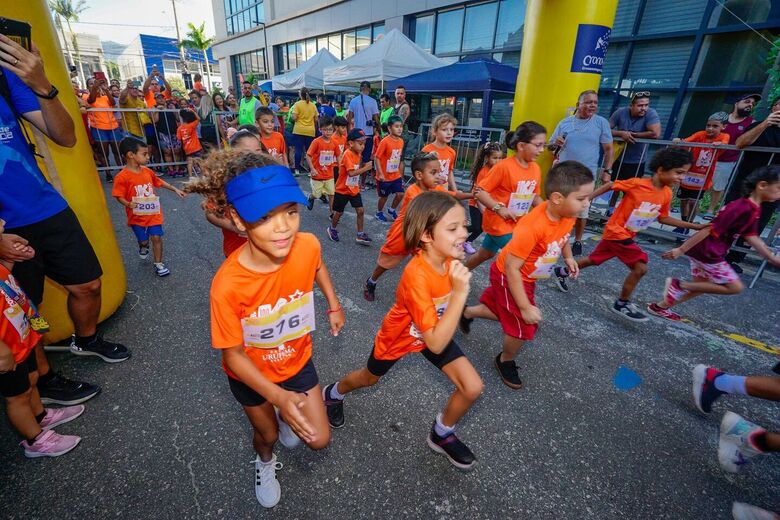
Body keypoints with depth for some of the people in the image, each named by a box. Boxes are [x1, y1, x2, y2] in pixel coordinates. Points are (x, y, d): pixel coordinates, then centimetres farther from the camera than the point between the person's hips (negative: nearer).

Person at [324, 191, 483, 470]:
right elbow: (436, 344, -41)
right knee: (370, 378, 23)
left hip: (437, 328, 5)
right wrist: (460, 293, -46)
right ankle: (334, 393, 58)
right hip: (399, 335, -5)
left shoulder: (449, 257, -20)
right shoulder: (416, 275, -41)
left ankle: (441, 435, 25)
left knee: (473, 388, -5)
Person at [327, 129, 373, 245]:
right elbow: (351, 173, -31)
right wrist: (365, 168, -31)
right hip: (342, 190, -7)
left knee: (360, 210, 0)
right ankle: (332, 229, 35)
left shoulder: (358, 154, 3)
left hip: (354, 189, 7)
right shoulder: (347, 154, -23)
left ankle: (360, 235, 8)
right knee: (339, 212, 10)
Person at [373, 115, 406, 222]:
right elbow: (376, 158, -18)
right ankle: (379, 213, 33)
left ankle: (392, 210, 27)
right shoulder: (385, 142, -18)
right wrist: (380, 174, -22)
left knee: (400, 194, 1)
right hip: (385, 176, -5)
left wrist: (401, 175, 14)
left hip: (396, 175, 5)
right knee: (384, 196, 8)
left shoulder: (401, 141, 1)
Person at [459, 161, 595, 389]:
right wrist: (525, 307, -27)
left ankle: (467, 313, 51)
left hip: (527, 277, 8)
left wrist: (568, 257, 0)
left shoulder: (567, 215, -12)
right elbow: (512, 268, -31)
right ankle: (505, 361, 31)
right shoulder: (532, 227, -37)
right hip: (509, 277, -8)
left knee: (505, 313, 24)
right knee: (524, 326, 1)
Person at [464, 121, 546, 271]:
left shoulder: (536, 168, 2)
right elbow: (479, 191, -19)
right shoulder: (504, 166, -20)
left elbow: (534, 195, 13)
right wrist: (499, 208, -29)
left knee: (485, 254, 21)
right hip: (498, 222, -7)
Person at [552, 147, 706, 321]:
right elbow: (610, 185, -11)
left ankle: (562, 272, 36)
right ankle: (622, 303, 6)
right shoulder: (637, 183, -20)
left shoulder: (667, 194, 1)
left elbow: (663, 218, 12)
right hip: (617, 232, -8)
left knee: (593, 260, 18)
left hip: (627, 235, 8)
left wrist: (694, 226, 10)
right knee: (640, 267, -10)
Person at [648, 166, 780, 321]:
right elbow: (709, 230, -24)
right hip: (707, 253, -10)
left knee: (702, 285, 19)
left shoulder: (753, 209, 9)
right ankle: (679, 285, 0)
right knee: (735, 287, 3)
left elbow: (752, 237, 15)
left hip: (708, 252, 10)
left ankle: (661, 306, 23)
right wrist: (681, 250, -24)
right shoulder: (742, 208, -22)